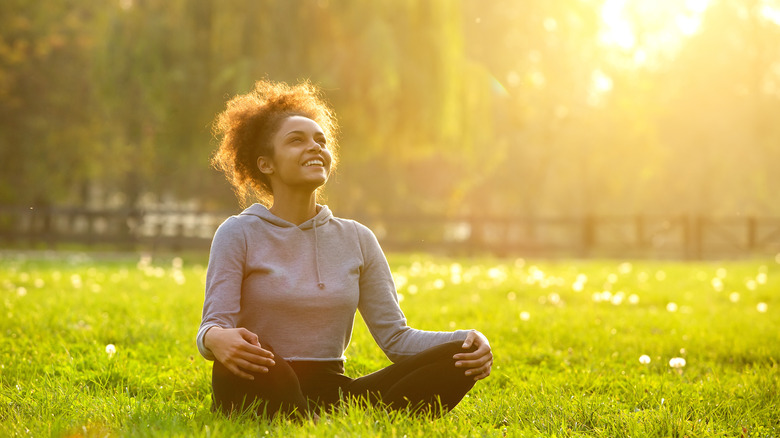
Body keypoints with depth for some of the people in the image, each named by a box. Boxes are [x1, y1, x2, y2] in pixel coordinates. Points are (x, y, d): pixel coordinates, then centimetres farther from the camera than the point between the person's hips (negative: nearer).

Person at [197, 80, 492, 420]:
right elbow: (213, 327, -8)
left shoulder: (356, 239, 13)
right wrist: (217, 339, -35)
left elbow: (394, 335, 8)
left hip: (332, 397, 4)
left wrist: (466, 341, -11)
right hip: (263, 392, -4)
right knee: (245, 355, -39)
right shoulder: (239, 234, 1)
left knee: (458, 358, -16)